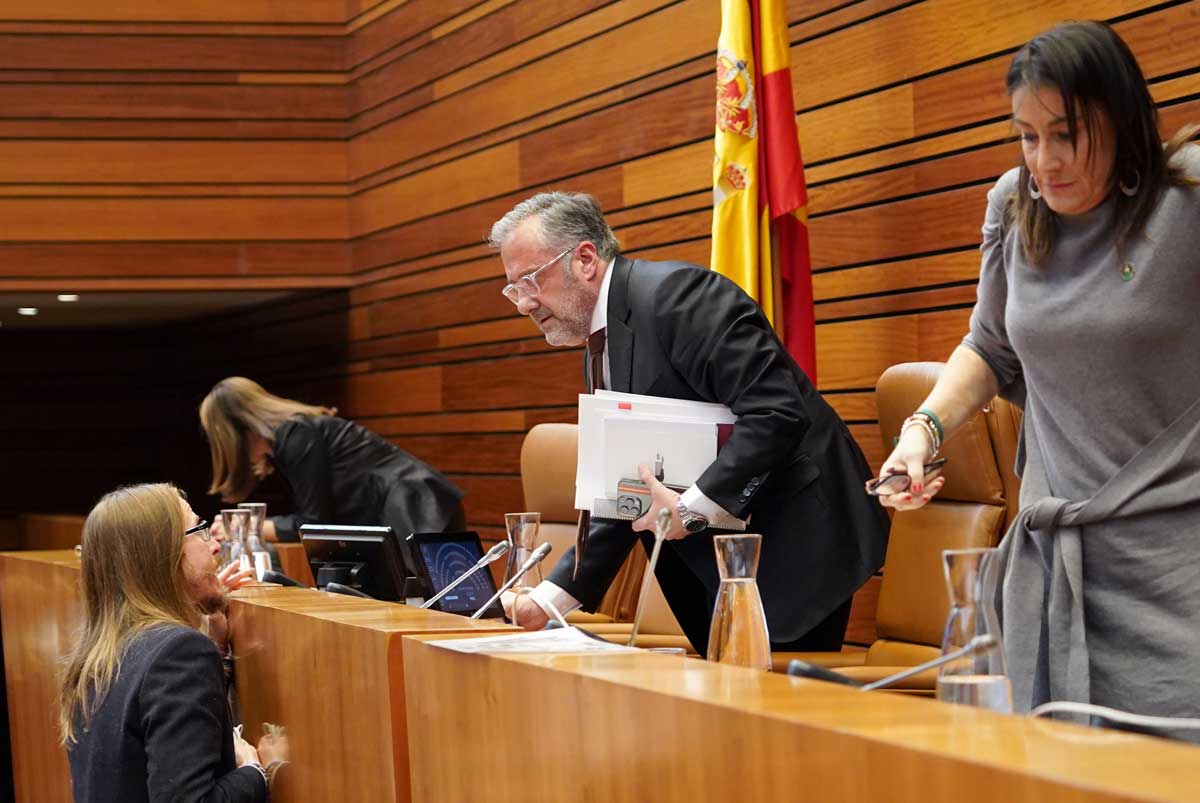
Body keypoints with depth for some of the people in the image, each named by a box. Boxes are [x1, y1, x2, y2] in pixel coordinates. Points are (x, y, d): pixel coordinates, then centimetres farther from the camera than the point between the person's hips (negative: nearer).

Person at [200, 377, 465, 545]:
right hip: (393, 517, 10)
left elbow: (314, 522, -11)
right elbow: (314, 515, 18)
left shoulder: (296, 435, -13)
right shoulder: (287, 435, 17)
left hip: (416, 515, -10)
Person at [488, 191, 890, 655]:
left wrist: (691, 510, -24)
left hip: (795, 541, -9)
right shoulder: (602, 347, 14)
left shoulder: (674, 293, -15)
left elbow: (778, 412, -24)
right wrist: (548, 599, 9)